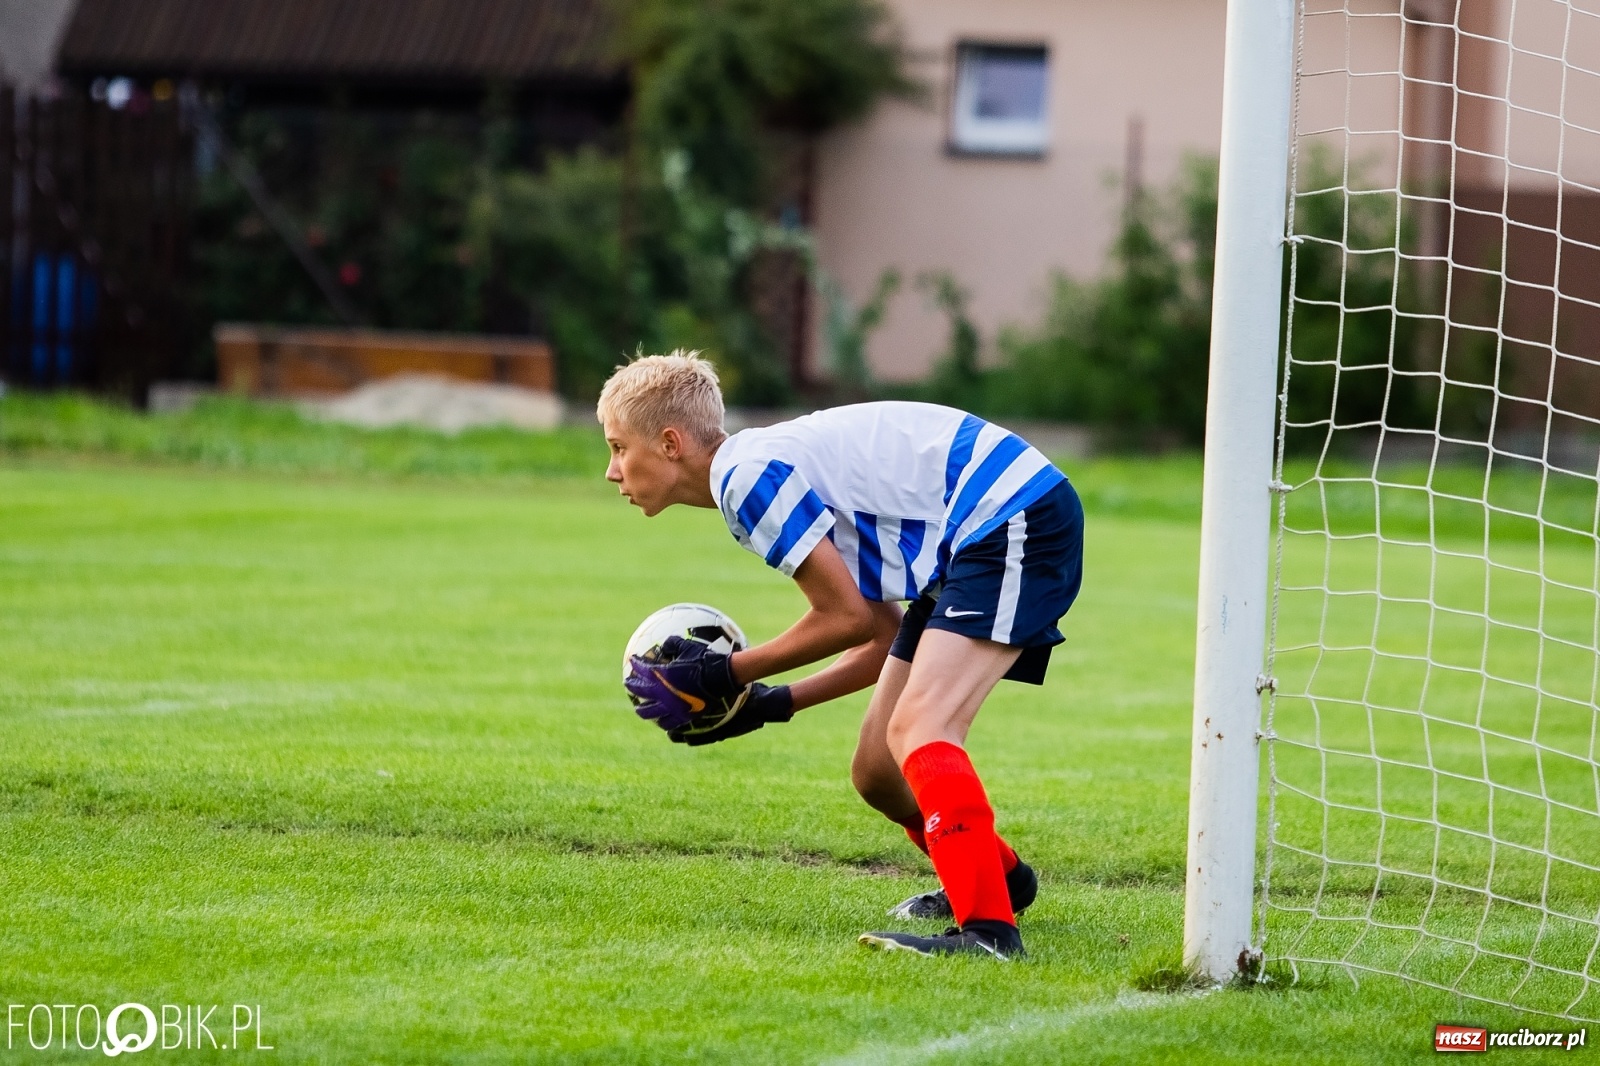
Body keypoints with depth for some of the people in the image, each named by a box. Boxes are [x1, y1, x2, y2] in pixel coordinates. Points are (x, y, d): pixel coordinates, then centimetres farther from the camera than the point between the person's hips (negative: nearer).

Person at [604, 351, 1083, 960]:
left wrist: (726, 676, -5)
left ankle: (987, 928, -38)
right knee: (877, 773, 12)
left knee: (916, 730, -26)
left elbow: (848, 616, -14)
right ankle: (999, 878, 38)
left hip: (1018, 521, -10)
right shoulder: (770, 471, 16)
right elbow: (885, 640, 15)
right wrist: (772, 704, 11)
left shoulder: (747, 475, -15)